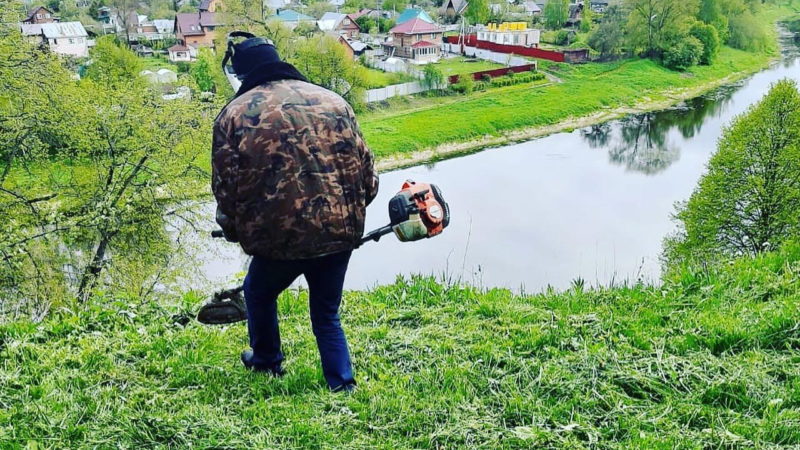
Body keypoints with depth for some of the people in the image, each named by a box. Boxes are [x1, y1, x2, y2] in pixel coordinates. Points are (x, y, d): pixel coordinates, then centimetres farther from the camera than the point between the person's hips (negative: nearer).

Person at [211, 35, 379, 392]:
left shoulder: (235, 114, 0)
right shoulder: (332, 101, 9)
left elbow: (226, 186, 0)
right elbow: (366, 168, 8)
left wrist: (236, 232, 16)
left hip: (281, 233, -3)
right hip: (342, 229, 3)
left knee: (259, 292, 27)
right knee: (326, 312, 22)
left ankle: (266, 360, 45)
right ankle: (342, 384, 22)